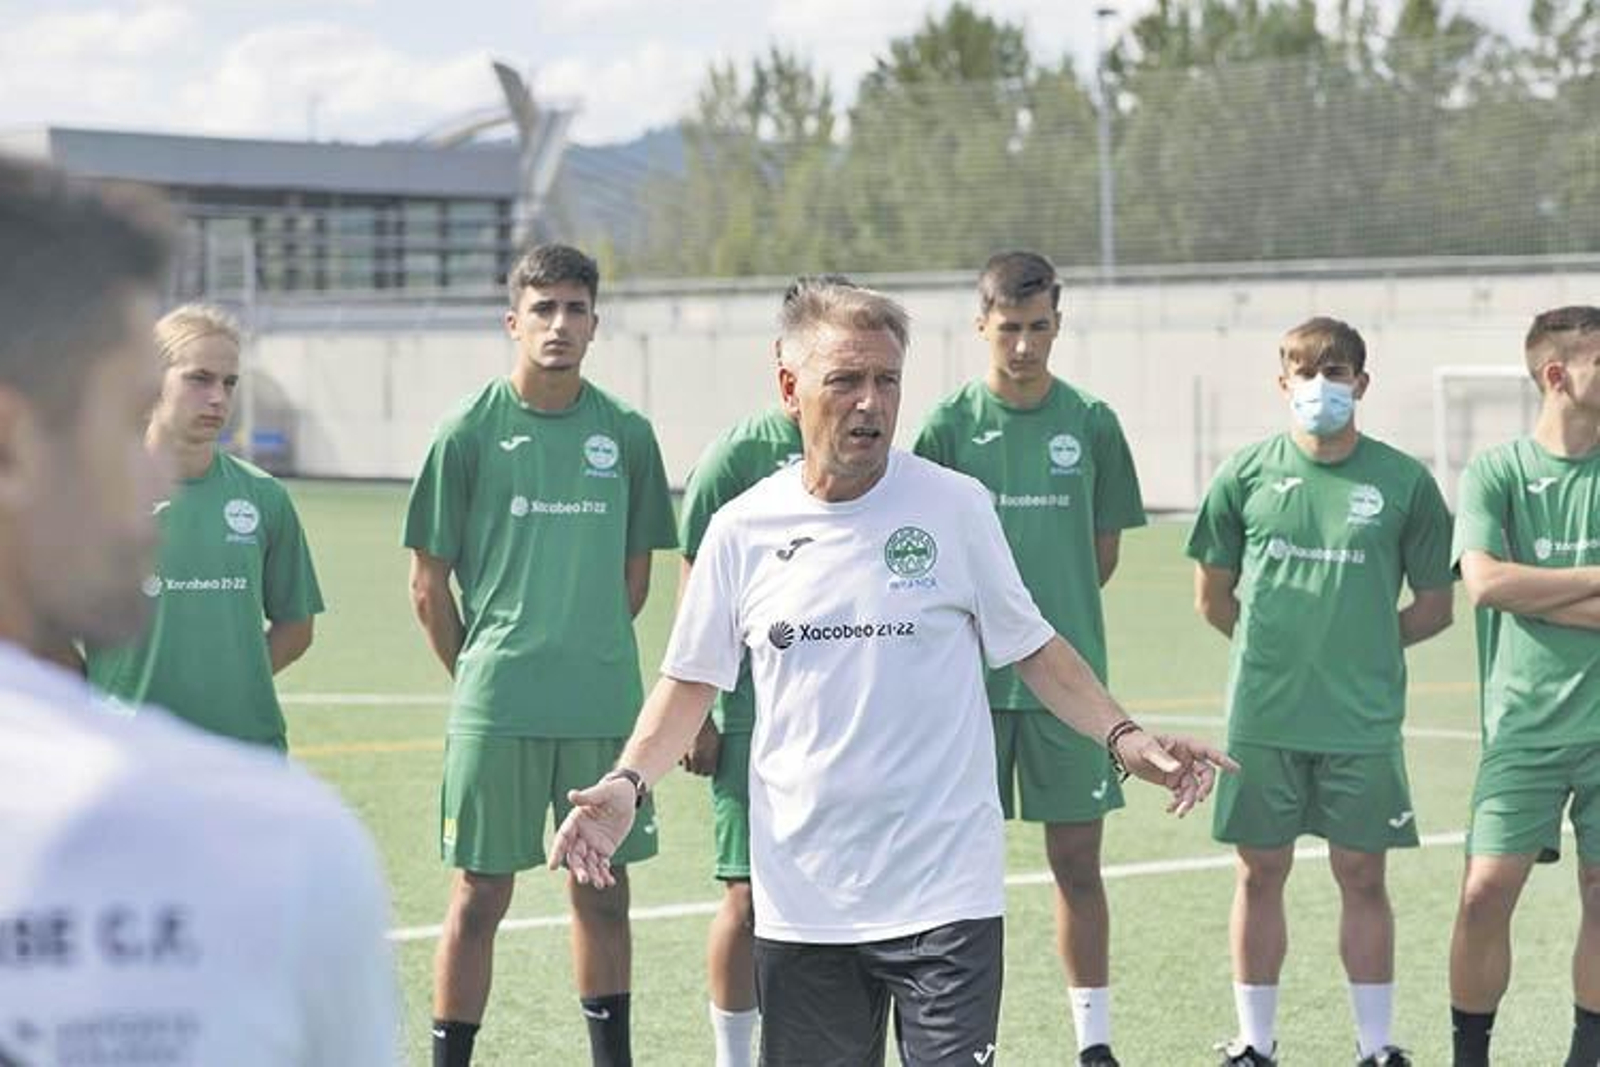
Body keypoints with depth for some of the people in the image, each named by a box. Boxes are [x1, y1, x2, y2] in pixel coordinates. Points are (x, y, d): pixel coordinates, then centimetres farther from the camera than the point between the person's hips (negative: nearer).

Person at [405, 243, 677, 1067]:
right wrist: (477, 672, 5)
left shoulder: (626, 434, 4)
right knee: (480, 896, 2)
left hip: (604, 707, 3)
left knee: (602, 891, 10)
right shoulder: (469, 432, -3)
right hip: (494, 711, -2)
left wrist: (588, 654, 11)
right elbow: (428, 583, 2)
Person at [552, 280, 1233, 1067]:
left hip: (945, 892, -2)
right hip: (801, 903, 2)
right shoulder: (742, 529, 3)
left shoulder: (955, 506, -1)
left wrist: (1125, 740, -6)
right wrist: (629, 781, -5)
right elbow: (692, 678, 11)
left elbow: (1032, 649, 7)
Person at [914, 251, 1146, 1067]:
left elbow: (1104, 550, 11)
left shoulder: (1090, 424, 3)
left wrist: (1053, 619, 6)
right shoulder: (949, 427, -1)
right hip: (971, 681, -1)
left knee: (1077, 860, 4)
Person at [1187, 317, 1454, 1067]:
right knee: (1261, 873, 8)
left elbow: (1433, 606, 5)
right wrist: (1278, 644, 7)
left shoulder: (1403, 483, -1)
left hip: (1363, 719, -1)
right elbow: (1213, 596, 10)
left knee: (1362, 877, 5)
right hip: (1263, 718, 1)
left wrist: (1365, 644, 1)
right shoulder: (1246, 476, 1)